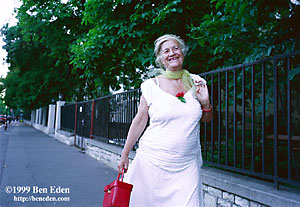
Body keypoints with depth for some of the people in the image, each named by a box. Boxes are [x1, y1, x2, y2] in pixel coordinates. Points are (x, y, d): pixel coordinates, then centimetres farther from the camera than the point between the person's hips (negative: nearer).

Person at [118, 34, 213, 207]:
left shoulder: (196, 82, 6)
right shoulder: (151, 86, -2)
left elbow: (207, 119, 15)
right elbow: (139, 121, 4)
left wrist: (206, 102, -6)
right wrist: (125, 154, 6)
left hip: (187, 165, 2)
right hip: (153, 162, -1)